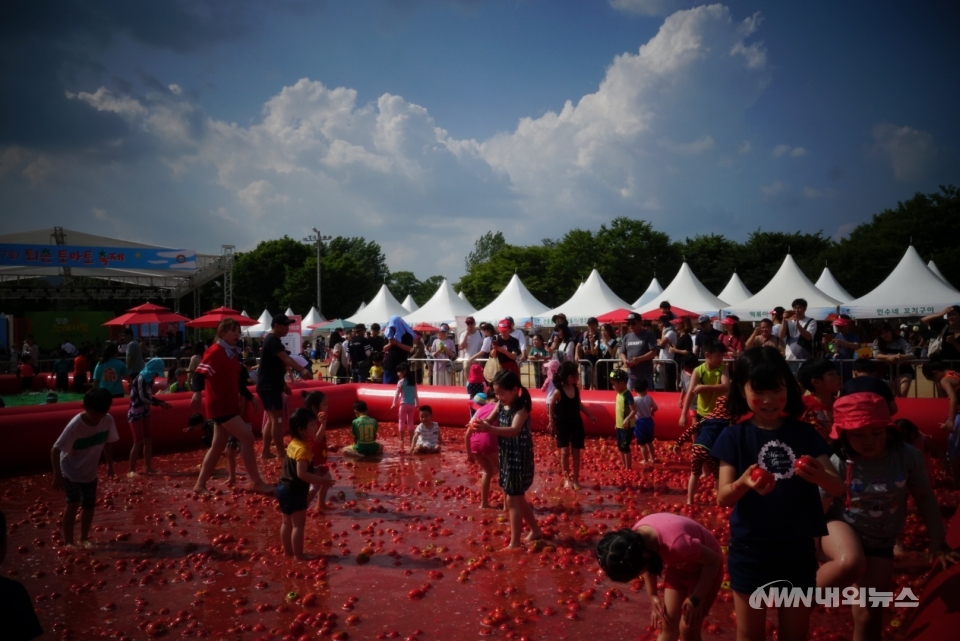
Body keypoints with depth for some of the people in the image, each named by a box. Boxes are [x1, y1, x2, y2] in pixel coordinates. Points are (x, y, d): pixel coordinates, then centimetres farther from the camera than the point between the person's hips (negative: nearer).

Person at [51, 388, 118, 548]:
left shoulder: (108, 420, -18)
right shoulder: (75, 425, -32)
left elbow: (108, 442, 1)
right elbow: (56, 450, -29)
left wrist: (110, 464, 9)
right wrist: (57, 475, -31)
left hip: (89, 472, 5)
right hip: (70, 471, -5)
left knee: (89, 505, 8)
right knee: (73, 503, -14)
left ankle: (84, 538, 26)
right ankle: (68, 541, 0)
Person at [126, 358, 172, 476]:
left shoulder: (148, 380, 9)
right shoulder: (140, 379, -18)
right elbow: (142, 397, -22)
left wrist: (163, 402, 2)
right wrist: (159, 403, -17)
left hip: (144, 414, 9)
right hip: (136, 414, -9)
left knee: (148, 440, 10)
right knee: (138, 441, -9)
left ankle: (148, 467, 18)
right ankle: (131, 470, -3)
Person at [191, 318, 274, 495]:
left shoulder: (233, 353, 13)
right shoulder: (215, 351, -13)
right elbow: (199, 373, -23)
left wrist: (250, 397, 22)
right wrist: (197, 392, -40)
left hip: (230, 403, 9)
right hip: (219, 404, -9)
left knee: (218, 445, 12)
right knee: (247, 437, -14)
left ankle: (200, 484, 19)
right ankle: (256, 482, -8)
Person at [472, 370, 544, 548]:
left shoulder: (521, 407, -22)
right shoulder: (501, 405, 2)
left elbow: (514, 430, -36)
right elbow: (490, 420, 3)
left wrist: (489, 429, -49)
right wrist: (480, 423, -22)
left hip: (519, 458, -9)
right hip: (506, 456, 9)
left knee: (513, 500, -4)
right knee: (518, 498, 20)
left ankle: (515, 542, 4)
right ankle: (535, 530, 37)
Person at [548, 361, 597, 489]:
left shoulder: (576, 389, -2)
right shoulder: (558, 392, -17)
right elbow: (551, 406, -5)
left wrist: (590, 415, 14)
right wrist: (551, 422, -4)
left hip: (576, 424, 4)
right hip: (562, 425, -4)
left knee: (576, 452, 8)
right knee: (565, 452, -3)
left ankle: (575, 479, 18)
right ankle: (566, 478, 12)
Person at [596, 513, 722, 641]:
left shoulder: (676, 543, -42)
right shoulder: (636, 537, -22)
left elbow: (713, 560, -24)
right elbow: (650, 566, 3)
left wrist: (696, 599, -22)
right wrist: (653, 595, -1)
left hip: (705, 568, -5)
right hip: (679, 565, 5)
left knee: (687, 628, -2)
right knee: (667, 625, 6)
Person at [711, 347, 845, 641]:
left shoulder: (805, 434, -2)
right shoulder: (734, 437, -8)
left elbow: (839, 488, -8)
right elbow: (723, 497, -13)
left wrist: (821, 476, -32)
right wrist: (743, 484, -36)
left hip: (797, 550, 2)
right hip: (750, 551, -2)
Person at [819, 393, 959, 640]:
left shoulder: (907, 456, -15)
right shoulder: (838, 463, -21)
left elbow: (925, 498, 0)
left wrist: (938, 542, -1)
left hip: (879, 541, 3)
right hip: (841, 528, -3)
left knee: (869, 619, 7)